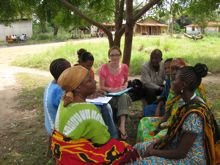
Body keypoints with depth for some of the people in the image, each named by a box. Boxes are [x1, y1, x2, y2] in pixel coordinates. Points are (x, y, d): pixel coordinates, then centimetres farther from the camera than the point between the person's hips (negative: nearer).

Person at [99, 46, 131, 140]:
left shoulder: (124, 67, 1)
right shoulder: (104, 68, -9)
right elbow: (101, 87, -7)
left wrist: (124, 87, -6)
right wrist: (112, 90, -23)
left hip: (121, 94, 2)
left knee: (124, 96, -34)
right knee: (122, 98, -34)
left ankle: (122, 126, -41)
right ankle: (121, 127, -24)